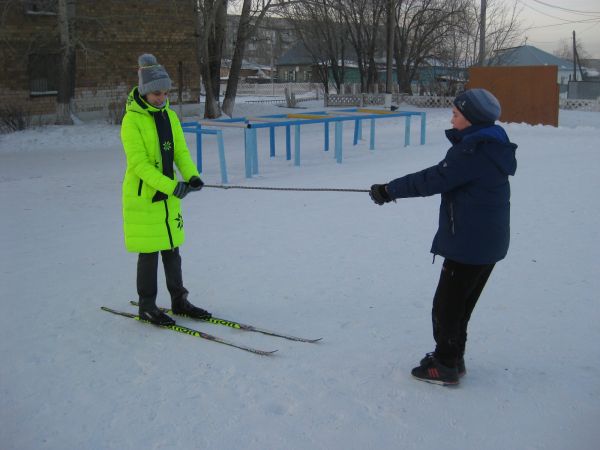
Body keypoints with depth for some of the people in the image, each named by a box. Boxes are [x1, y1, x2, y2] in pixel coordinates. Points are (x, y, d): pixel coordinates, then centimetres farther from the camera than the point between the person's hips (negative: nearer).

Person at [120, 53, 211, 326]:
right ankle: (147, 307, 17)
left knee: (172, 248, 14)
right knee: (149, 252, 2)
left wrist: (191, 176, -16)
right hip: (142, 196, -6)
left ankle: (179, 300, 26)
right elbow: (139, 163, -19)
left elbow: (181, 151, 3)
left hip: (169, 195, 6)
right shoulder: (132, 120, -13)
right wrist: (171, 186, -28)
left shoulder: (170, 116, 6)